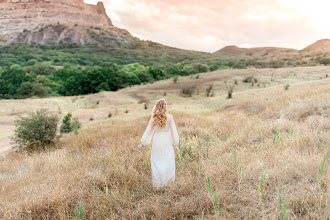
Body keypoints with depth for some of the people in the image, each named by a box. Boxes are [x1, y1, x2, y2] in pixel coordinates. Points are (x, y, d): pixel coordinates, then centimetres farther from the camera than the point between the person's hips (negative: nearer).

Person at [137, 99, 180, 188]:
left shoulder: (153, 118, -2)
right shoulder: (169, 117, -6)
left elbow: (148, 131, 0)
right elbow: (173, 131, -5)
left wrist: (142, 143, 8)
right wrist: (176, 144, 2)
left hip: (157, 142, 2)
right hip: (166, 141, -2)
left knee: (156, 163, 11)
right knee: (168, 163, 9)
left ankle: (157, 185, 15)